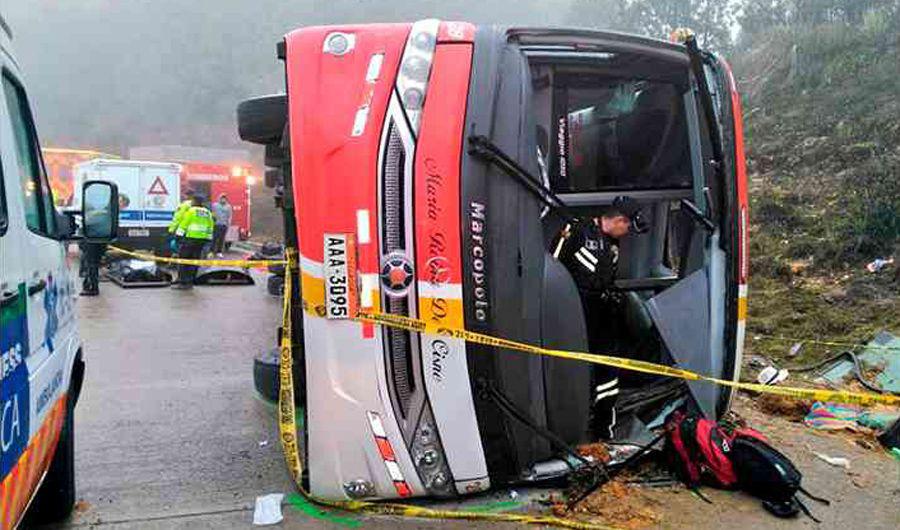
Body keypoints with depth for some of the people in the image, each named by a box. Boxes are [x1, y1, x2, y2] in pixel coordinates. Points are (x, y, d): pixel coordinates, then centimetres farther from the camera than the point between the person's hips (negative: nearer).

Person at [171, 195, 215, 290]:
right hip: (202, 239, 6)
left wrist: (178, 235, 1)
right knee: (194, 261, 11)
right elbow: (210, 228, 13)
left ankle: (182, 282, 0)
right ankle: (190, 282, 13)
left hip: (190, 238, -6)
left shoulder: (191, 211, -6)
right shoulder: (208, 213, 13)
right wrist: (207, 240, 17)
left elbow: (183, 224, -7)